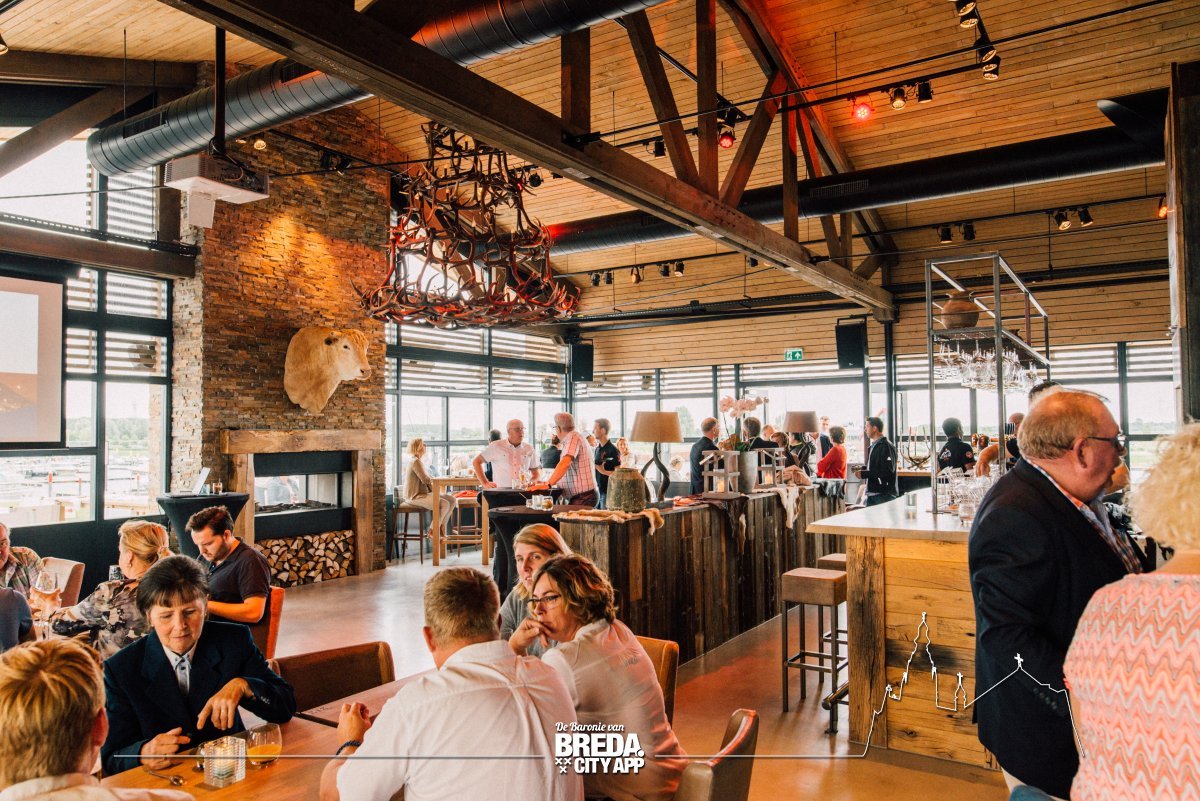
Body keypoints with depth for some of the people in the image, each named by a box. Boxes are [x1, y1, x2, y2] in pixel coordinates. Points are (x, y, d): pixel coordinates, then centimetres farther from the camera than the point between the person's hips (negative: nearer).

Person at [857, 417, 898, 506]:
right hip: (871, 494, 9)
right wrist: (861, 469, 8)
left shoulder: (886, 446, -12)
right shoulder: (872, 447, 19)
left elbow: (887, 471, -20)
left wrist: (864, 474, -19)